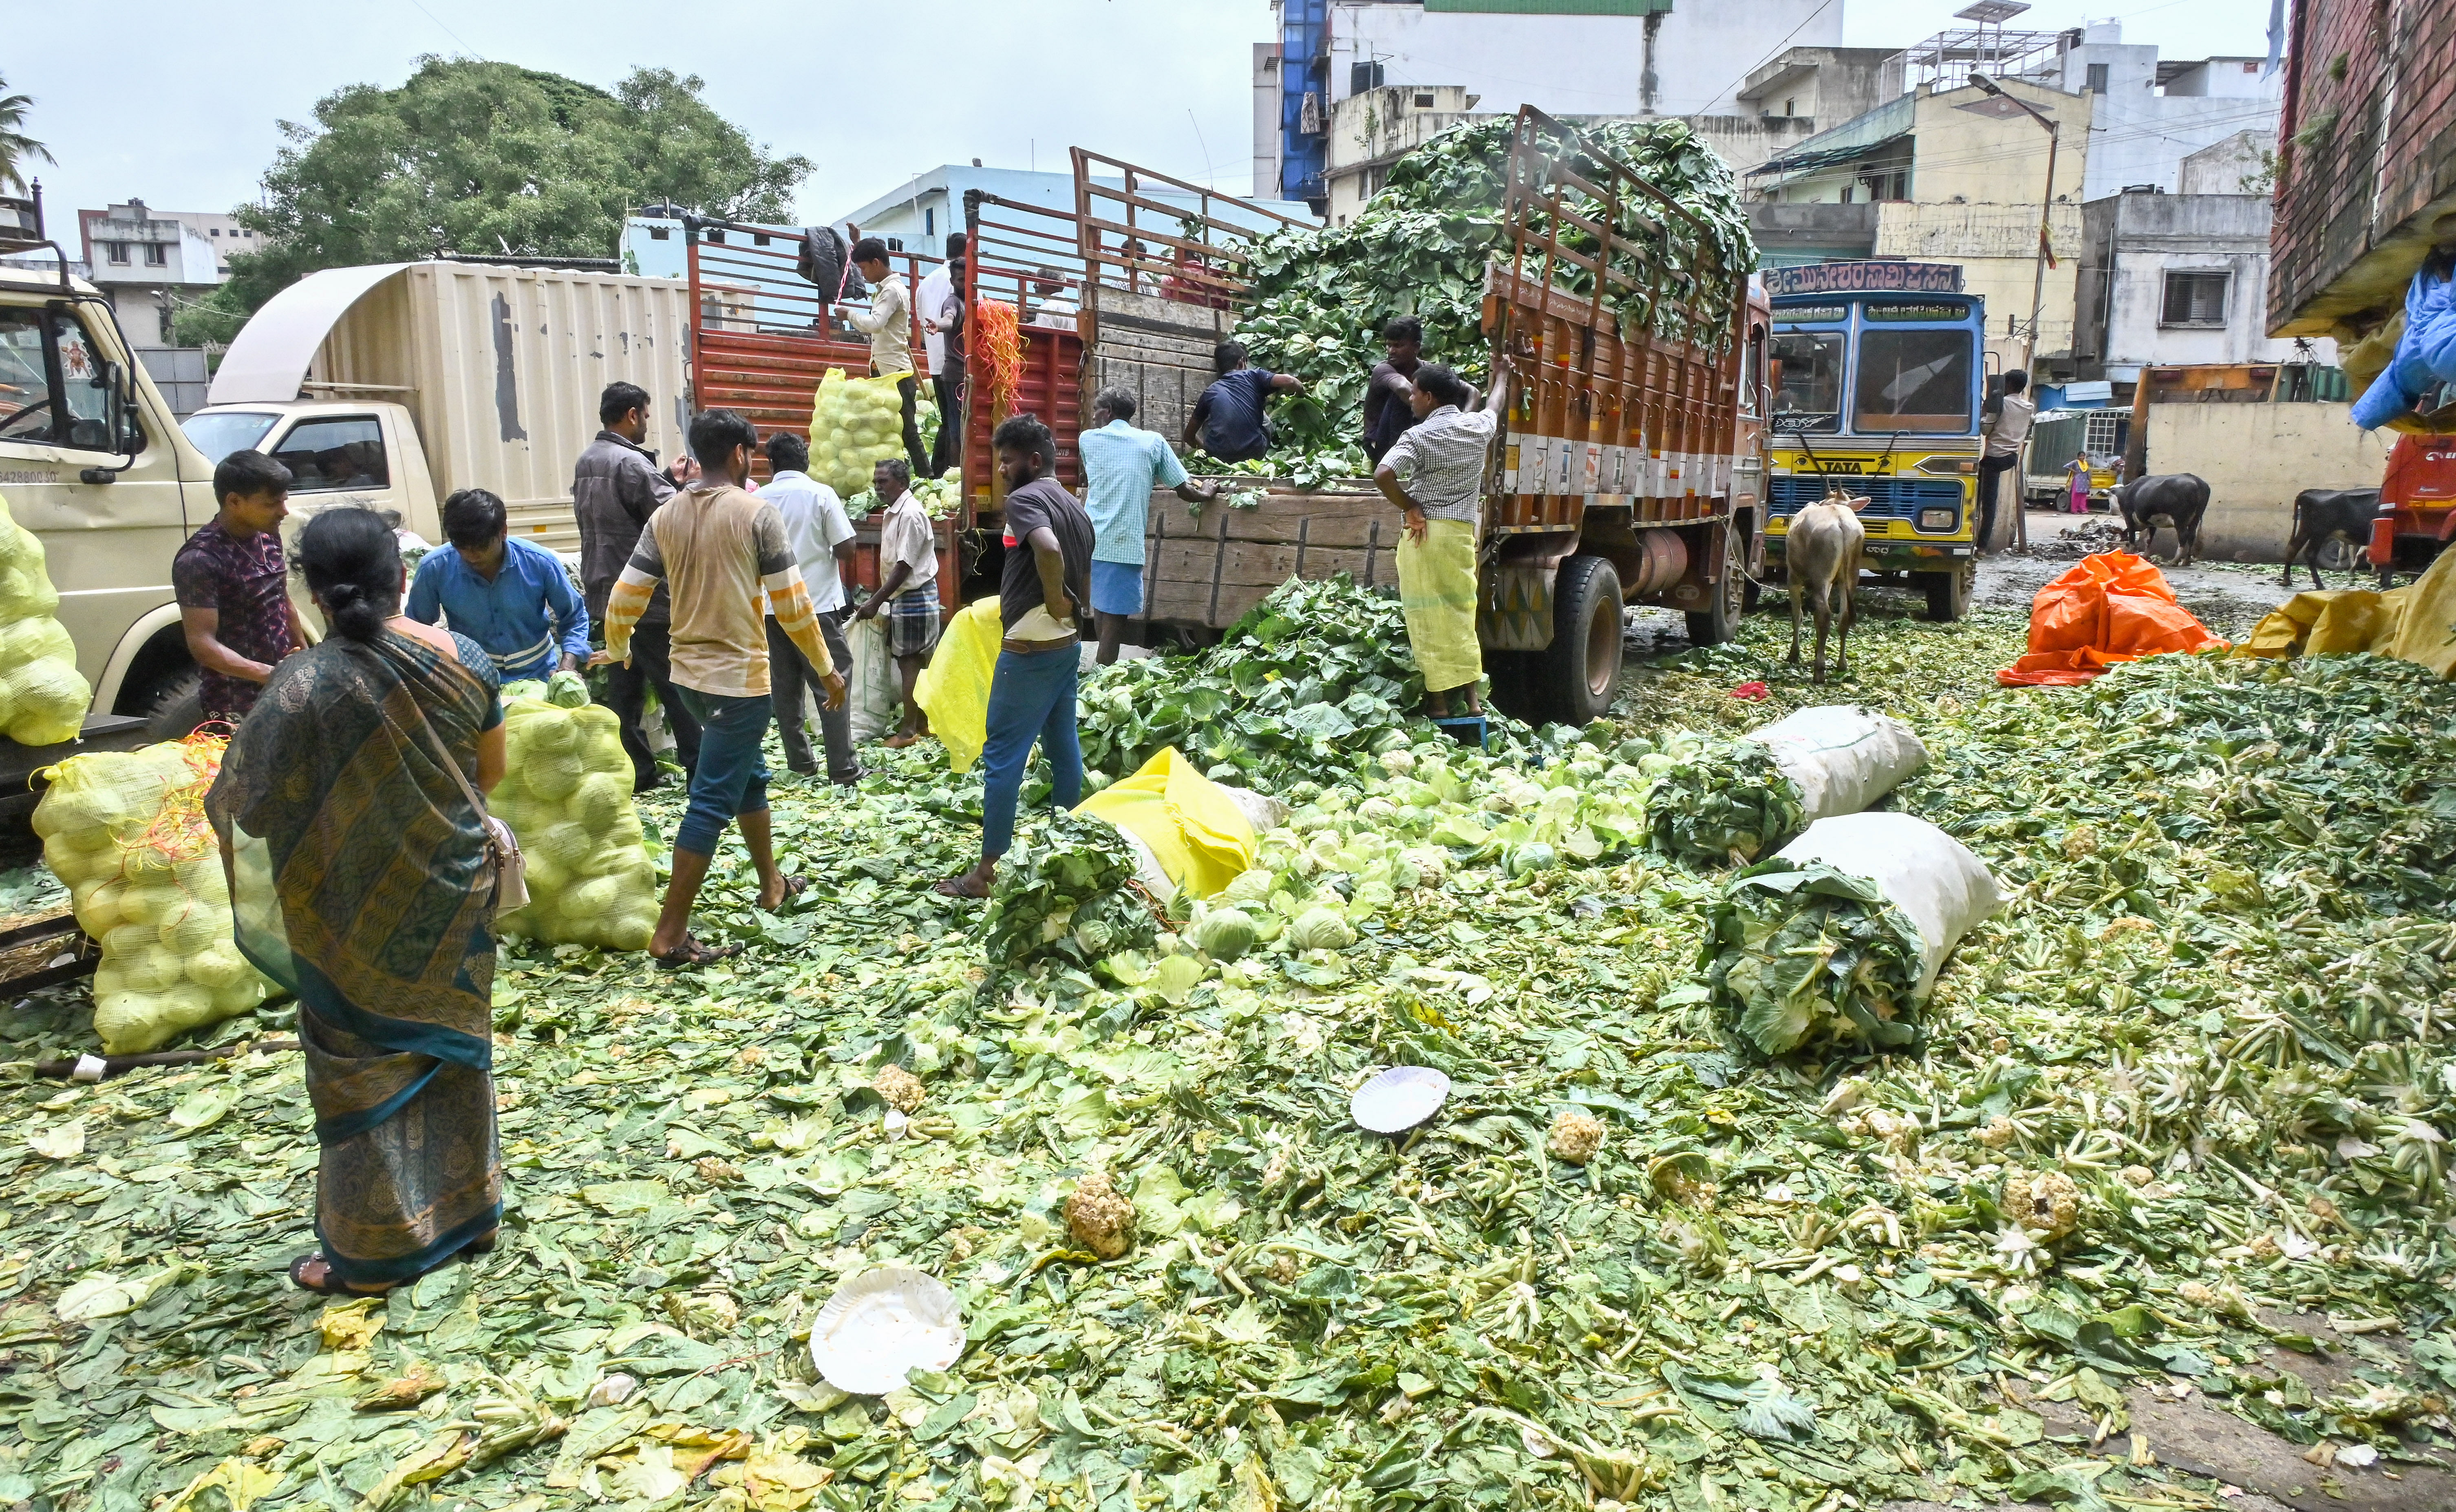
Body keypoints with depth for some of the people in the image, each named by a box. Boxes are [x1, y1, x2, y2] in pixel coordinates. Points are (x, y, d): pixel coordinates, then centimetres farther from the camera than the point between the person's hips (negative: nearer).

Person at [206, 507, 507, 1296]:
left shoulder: (308, 683, -21)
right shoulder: (464, 659, -8)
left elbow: (245, 804, -15)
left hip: (364, 912, -4)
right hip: (456, 885, 4)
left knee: (364, 1064, 10)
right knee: (453, 1044, 19)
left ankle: (374, 1249, 23)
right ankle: (468, 1207, 33)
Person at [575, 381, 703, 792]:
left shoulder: (586, 461, 11)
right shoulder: (632, 464, -17)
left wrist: (668, 480, 14)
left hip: (605, 595, 9)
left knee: (623, 686, 11)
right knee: (676, 685, -2)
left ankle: (636, 772, 14)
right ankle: (699, 769, 1)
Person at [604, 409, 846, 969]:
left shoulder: (667, 515, 4)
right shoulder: (757, 514, -12)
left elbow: (624, 599, 4)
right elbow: (792, 606, -11)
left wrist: (615, 650, 24)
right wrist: (827, 669, 1)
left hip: (689, 674, 7)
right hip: (740, 677, -7)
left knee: (748, 774, 24)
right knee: (712, 801, -3)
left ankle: (772, 883, 39)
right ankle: (670, 935, -2)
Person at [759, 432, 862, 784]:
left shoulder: (758, 499, 2)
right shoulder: (821, 494, -6)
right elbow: (846, 548, -10)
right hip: (818, 605, -3)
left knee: (786, 688, 10)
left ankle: (800, 764, 14)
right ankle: (843, 768, -2)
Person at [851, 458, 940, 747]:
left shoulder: (910, 514, -18)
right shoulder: (893, 512, 12)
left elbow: (904, 567, -20)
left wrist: (875, 602, -18)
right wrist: (878, 599, 15)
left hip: (915, 599, -9)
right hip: (903, 598, 9)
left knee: (910, 664, -4)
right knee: (915, 663, 13)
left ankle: (909, 729, 2)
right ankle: (922, 721, 20)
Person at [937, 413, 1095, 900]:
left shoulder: (1025, 498, -13)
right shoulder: (1076, 508, 15)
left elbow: (1049, 550, -33)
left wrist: (1055, 604, -20)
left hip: (1030, 648, -9)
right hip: (1068, 646, 9)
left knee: (1003, 755, -4)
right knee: (1063, 749, 14)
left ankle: (987, 871, -1)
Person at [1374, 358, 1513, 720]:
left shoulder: (1419, 436, -10)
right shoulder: (1477, 427, 6)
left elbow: (1383, 475, -24)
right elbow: (1493, 406, 30)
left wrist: (1411, 509, -10)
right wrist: (1501, 377, 50)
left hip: (1425, 532, -5)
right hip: (1462, 531, 5)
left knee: (1429, 618, 1)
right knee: (1462, 615, 15)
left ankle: (1439, 703, 4)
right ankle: (1473, 699, 15)